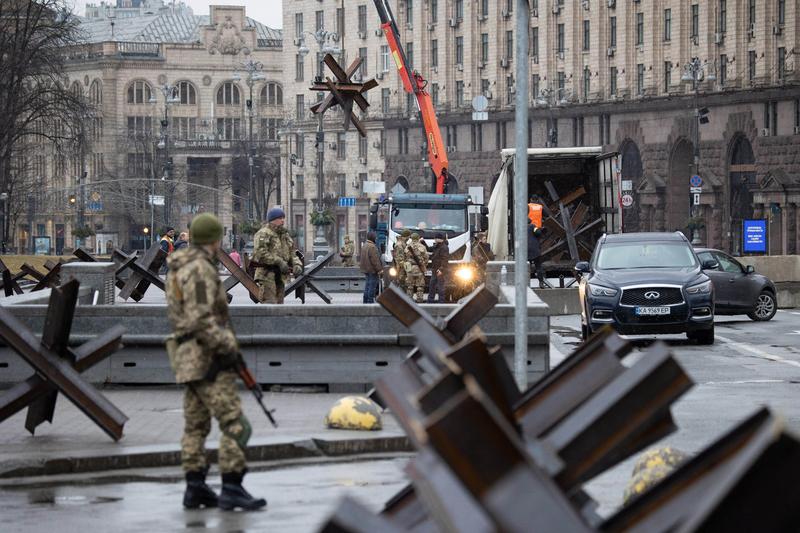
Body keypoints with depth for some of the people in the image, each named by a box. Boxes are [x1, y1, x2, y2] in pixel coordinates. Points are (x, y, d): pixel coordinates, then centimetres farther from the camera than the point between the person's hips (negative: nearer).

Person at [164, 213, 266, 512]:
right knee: (234, 424, -11)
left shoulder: (178, 268, 14)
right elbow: (201, 319, -24)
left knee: (196, 425, 12)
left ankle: (195, 488, 14)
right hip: (208, 357, -10)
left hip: (189, 359, 10)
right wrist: (227, 348, -20)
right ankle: (232, 488, -15)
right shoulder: (201, 269, -16)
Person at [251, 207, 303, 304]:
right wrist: (279, 262, -22)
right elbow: (260, 253, -18)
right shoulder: (263, 234, -7)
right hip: (267, 274, -8)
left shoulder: (285, 235, 19)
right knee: (270, 303, -16)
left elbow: (292, 254, 18)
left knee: (279, 303, 9)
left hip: (281, 276, 8)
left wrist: (297, 264, -3)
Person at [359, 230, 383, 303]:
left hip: (365, 269, 10)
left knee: (367, 285, 16)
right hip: (372, 270, -10)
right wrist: (379, 269, -16)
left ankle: (365, 300, 19)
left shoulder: (364, 245, 12)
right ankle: (370, 301, -4)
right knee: (372, 286, -5)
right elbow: (375, 260, -21)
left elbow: (361, 258, 20)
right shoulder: (372, 247, -20)